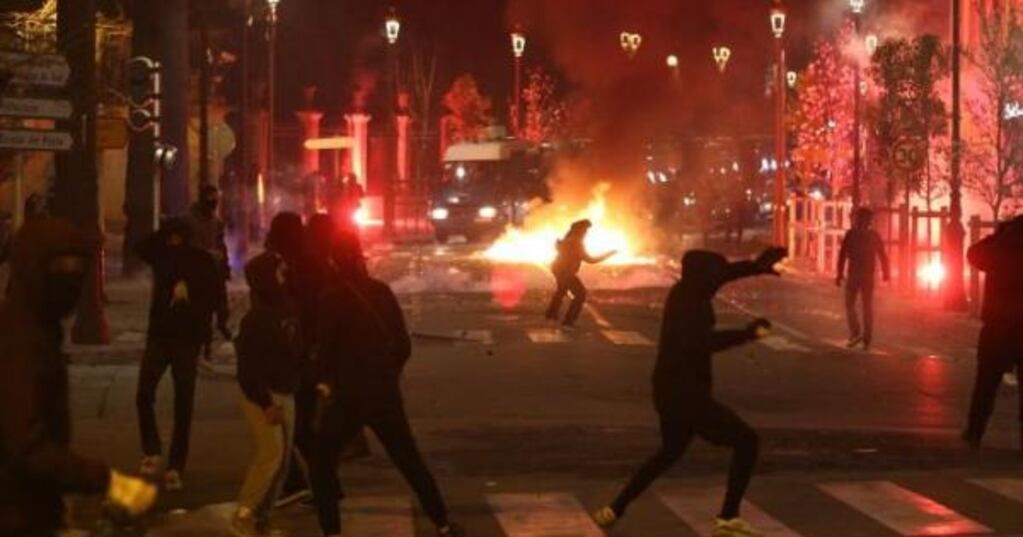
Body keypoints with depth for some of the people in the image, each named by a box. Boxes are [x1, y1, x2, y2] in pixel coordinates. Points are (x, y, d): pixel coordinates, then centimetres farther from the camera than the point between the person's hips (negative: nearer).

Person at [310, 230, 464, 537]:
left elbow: (326, 346, -10)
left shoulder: (334, 297, -13)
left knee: (323, 463, 10)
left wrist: (323, 382, 7)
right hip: (385, 393, 4)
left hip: (348, 396, -4)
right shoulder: (381, 291, 1)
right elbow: (403, 344, 5)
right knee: (410, 461, 16)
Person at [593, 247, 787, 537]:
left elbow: (724, 273, 23)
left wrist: (756, 266, 13)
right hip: (684, 391, -10)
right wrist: (746, 334, -37)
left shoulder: (686, 293, 7)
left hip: (672, 388, 10)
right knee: (746, 441, -3)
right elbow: (702, 341, -36)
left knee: (671, 451, 28)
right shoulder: (688, 304, -20)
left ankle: (615, 509, 24)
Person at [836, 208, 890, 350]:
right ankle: (867, 339, 3)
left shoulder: (850, 234, -6)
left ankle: (855, 332, -10)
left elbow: (843, 255, -9)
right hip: (869, 275, 3)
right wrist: (886, 273, 13)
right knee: (868, 307, 8)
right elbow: (882, 256, 5)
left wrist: (840, 273, -5)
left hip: (853, 274, -3)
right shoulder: (874, 236, 3)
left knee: (850, 304, 9)